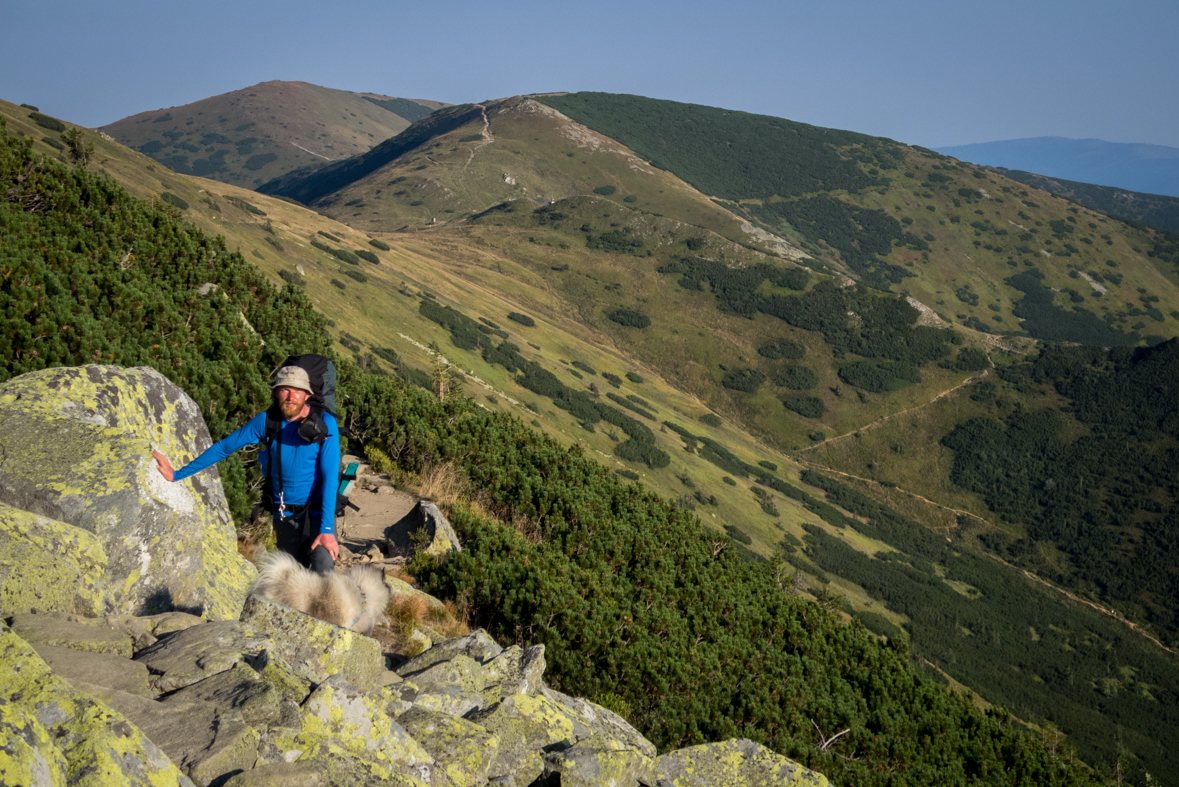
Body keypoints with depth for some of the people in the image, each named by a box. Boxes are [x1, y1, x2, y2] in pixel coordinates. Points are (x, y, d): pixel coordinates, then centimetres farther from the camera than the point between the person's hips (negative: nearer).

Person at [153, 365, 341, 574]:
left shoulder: (325, 423, -11)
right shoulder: (266, 421, -1)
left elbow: (330, 476, -15)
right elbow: (224, 447, 10)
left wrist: (326, 529, -22)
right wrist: (177, 474, 13)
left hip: (318, 515, -3)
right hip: (285, 518, 4)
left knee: (322, 568, -29)